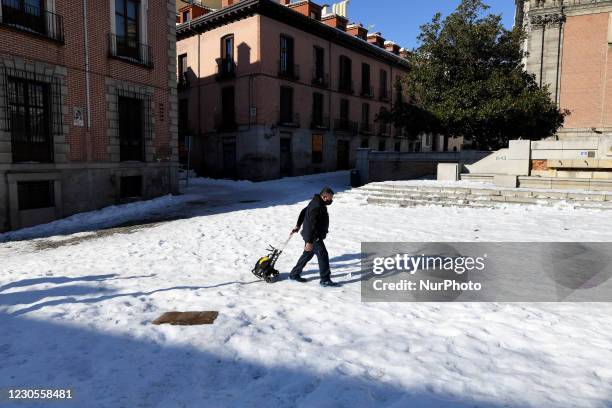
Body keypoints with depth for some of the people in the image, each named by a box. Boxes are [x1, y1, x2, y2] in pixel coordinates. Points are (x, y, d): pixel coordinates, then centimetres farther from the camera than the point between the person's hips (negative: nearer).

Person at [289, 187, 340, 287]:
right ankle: (325, 280, 3)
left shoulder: (316, 203, 8)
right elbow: (311, 225, -29)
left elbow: (303, 212, 21)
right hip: (314, 237, -11)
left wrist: (298, 225, 30)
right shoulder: (317, 207, -25)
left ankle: (294, 274, 29)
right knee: (323, 255, -5)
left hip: (312, 235, 11)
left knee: (307, 255, 19)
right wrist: (309, 242, -29)